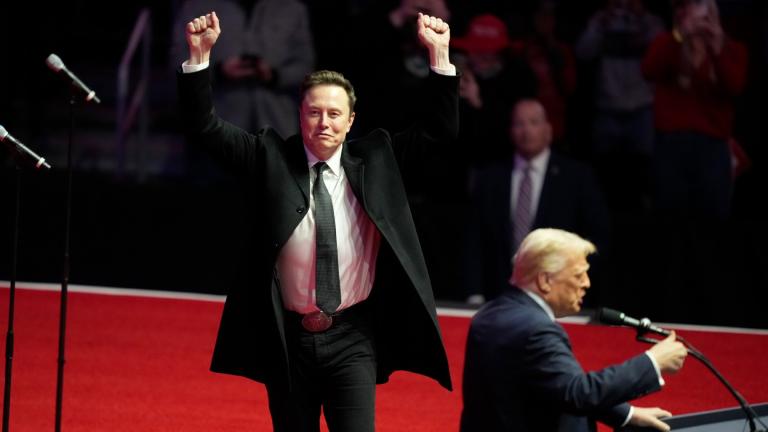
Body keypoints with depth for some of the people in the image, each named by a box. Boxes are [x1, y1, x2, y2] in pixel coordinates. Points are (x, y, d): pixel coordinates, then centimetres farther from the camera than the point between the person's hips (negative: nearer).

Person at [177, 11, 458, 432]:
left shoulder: (375, 159, 4)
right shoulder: (271, 159, 1)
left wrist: (439, 55, -9)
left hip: (351, 339, -1)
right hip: (288, 338, 1)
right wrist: (200, 55, -16)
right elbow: (204, 127, -3)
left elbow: (439, 131, 2)